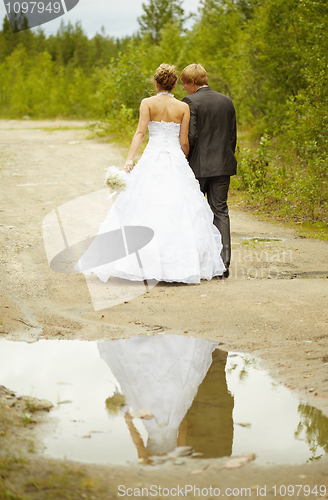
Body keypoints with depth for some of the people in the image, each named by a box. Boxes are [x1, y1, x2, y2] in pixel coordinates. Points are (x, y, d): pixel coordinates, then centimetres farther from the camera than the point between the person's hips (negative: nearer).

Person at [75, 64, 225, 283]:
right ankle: (186, 264, 1)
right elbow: (184, 141, 3)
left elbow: (140, 132, -10)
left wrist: (130, 158, -15)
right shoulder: (183, 107, 3)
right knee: (179, 212, 3)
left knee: (144, 212, 2)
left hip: (152, 160, -1)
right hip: (176, 162, 1)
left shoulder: (148, 103, 1)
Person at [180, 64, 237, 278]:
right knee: (220, 211, 7)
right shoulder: (226, 101, 9)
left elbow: (190, 135, -15)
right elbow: (233, 136, 10)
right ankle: (223, 262, 2)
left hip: (199, 166, -5)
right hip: (223, 165, 5)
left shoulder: (191, 102, -10)